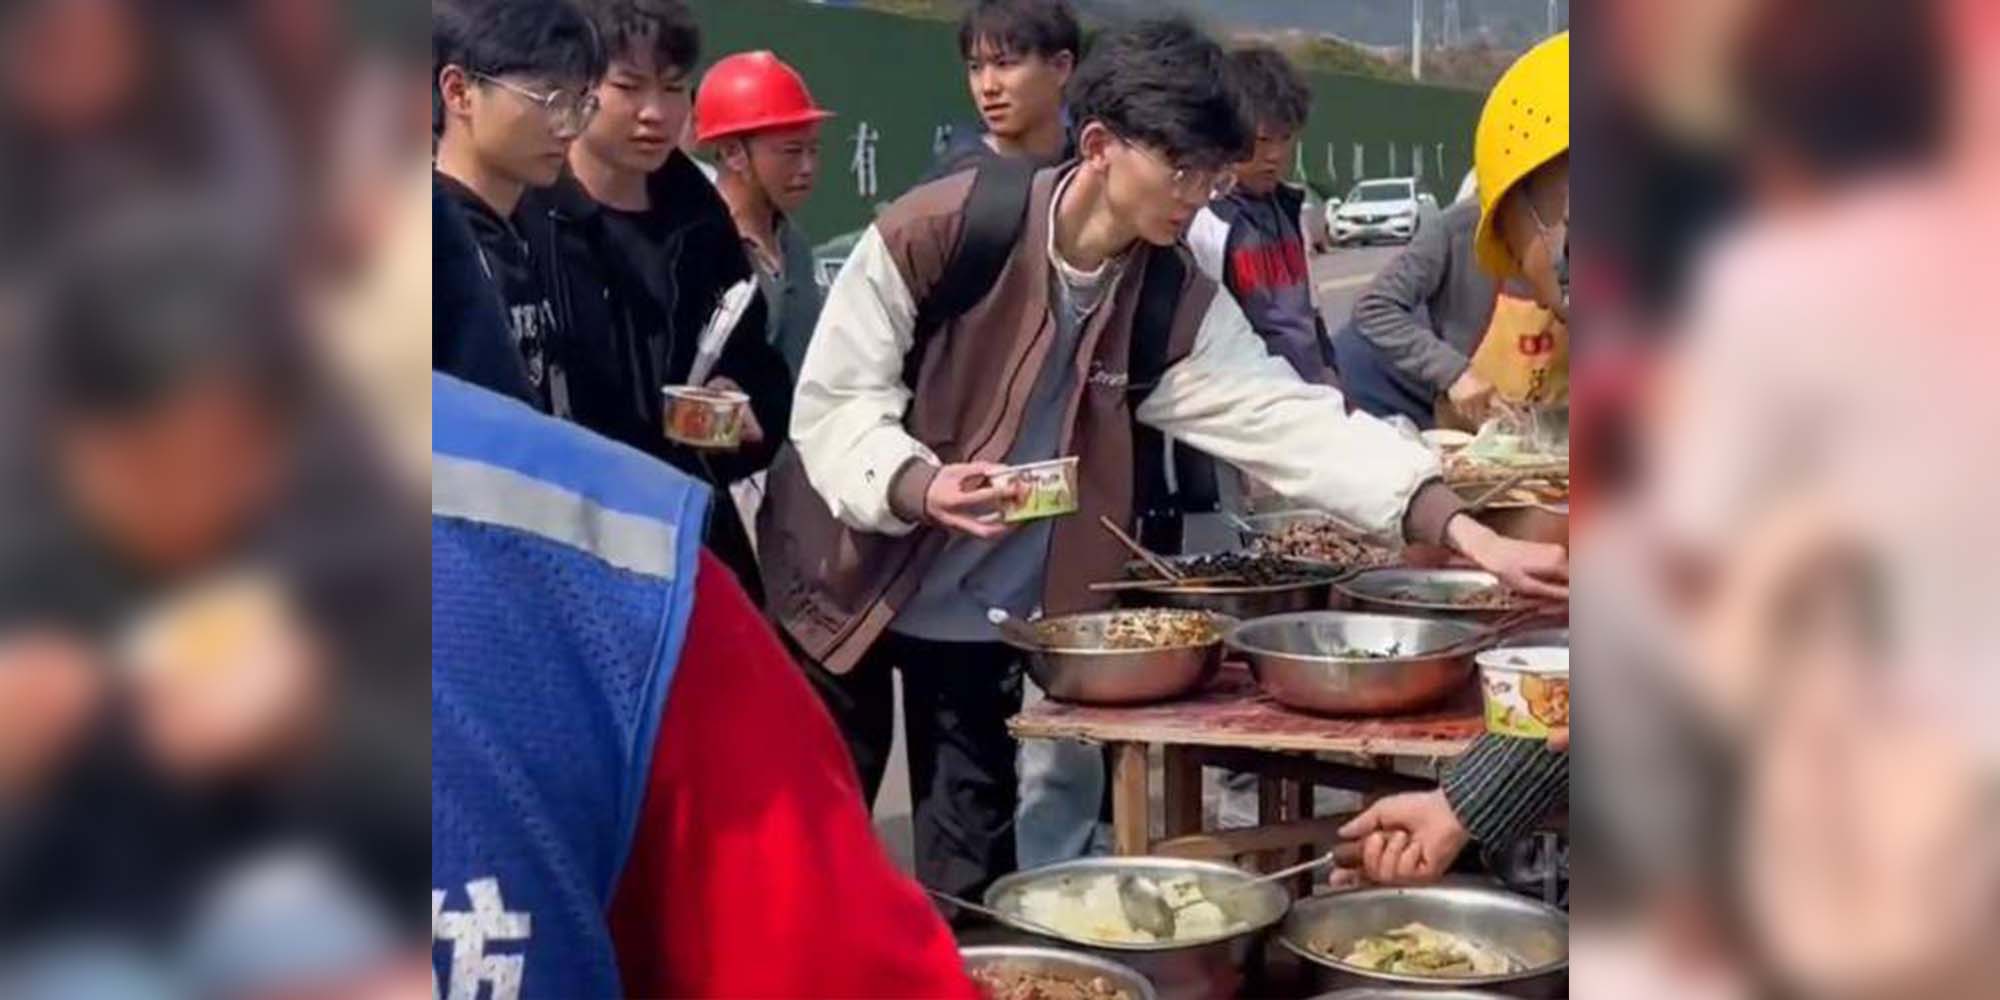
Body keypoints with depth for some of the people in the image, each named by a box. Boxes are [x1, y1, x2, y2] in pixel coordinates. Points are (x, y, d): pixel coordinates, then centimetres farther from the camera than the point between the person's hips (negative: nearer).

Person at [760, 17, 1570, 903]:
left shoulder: (1176, 305, -11)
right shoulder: (934, 233, -22)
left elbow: (1291, 421, -18)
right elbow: (834, 403, -18)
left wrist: (1468, 536, -28)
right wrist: (920, 485, -39)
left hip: (989, 611, 3)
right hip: (853, 573, -3)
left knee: (972, 862, 7)